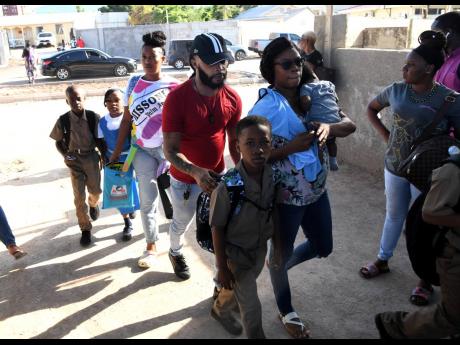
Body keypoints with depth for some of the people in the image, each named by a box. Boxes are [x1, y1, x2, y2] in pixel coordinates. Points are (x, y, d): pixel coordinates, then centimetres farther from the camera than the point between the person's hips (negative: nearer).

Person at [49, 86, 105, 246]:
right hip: (74, 160, -1)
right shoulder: (63, 120, -11)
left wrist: (104, 156, -5)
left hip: (91, 156, 1)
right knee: (79, 197, -1)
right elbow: (58, 142, 2)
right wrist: (65, 155, -14)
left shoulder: (94, 117, -10)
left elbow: (99, 139, 1)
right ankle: (85, 229, 12)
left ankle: (93, 204, 52)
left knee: (96, 191, 15)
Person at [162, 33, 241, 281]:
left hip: (218, 174, 3)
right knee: (182, 222, 21)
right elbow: (171, 151, -25)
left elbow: (234, 141, 0)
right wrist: (195, 172, -42)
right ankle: (175, 253, 54)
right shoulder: (177, 98, -25)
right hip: (185, 177, -2)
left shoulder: (232, 98, -13)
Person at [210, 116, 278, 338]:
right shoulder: (227, 186, -31)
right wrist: (222, 268, -14)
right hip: (235, 253, -5)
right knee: (252, 307, 3)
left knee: (241, 288, 28)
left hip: (260, 248, 6)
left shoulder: (273, 176, -16)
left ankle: (220, 310, 58)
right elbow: (217, 228, -20)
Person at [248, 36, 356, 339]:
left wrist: (328, 127, -20)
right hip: (285, 196, -6)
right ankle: (286, 312, 41)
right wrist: (292, 147, -27)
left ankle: (278, 266, 51)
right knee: (282, 252, 15)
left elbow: (350, 125, 0)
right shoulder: (265, 108, -19)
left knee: (323, 248, 24)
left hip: (317, 191, 7)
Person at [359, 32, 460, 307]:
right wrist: (385, 135, 3)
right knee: (394, 216, 20)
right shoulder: (396, 90, -5)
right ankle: (383, 261, 40)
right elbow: (371, 109, 12)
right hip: (395, 165, 4)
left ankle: (425, 280, 27)